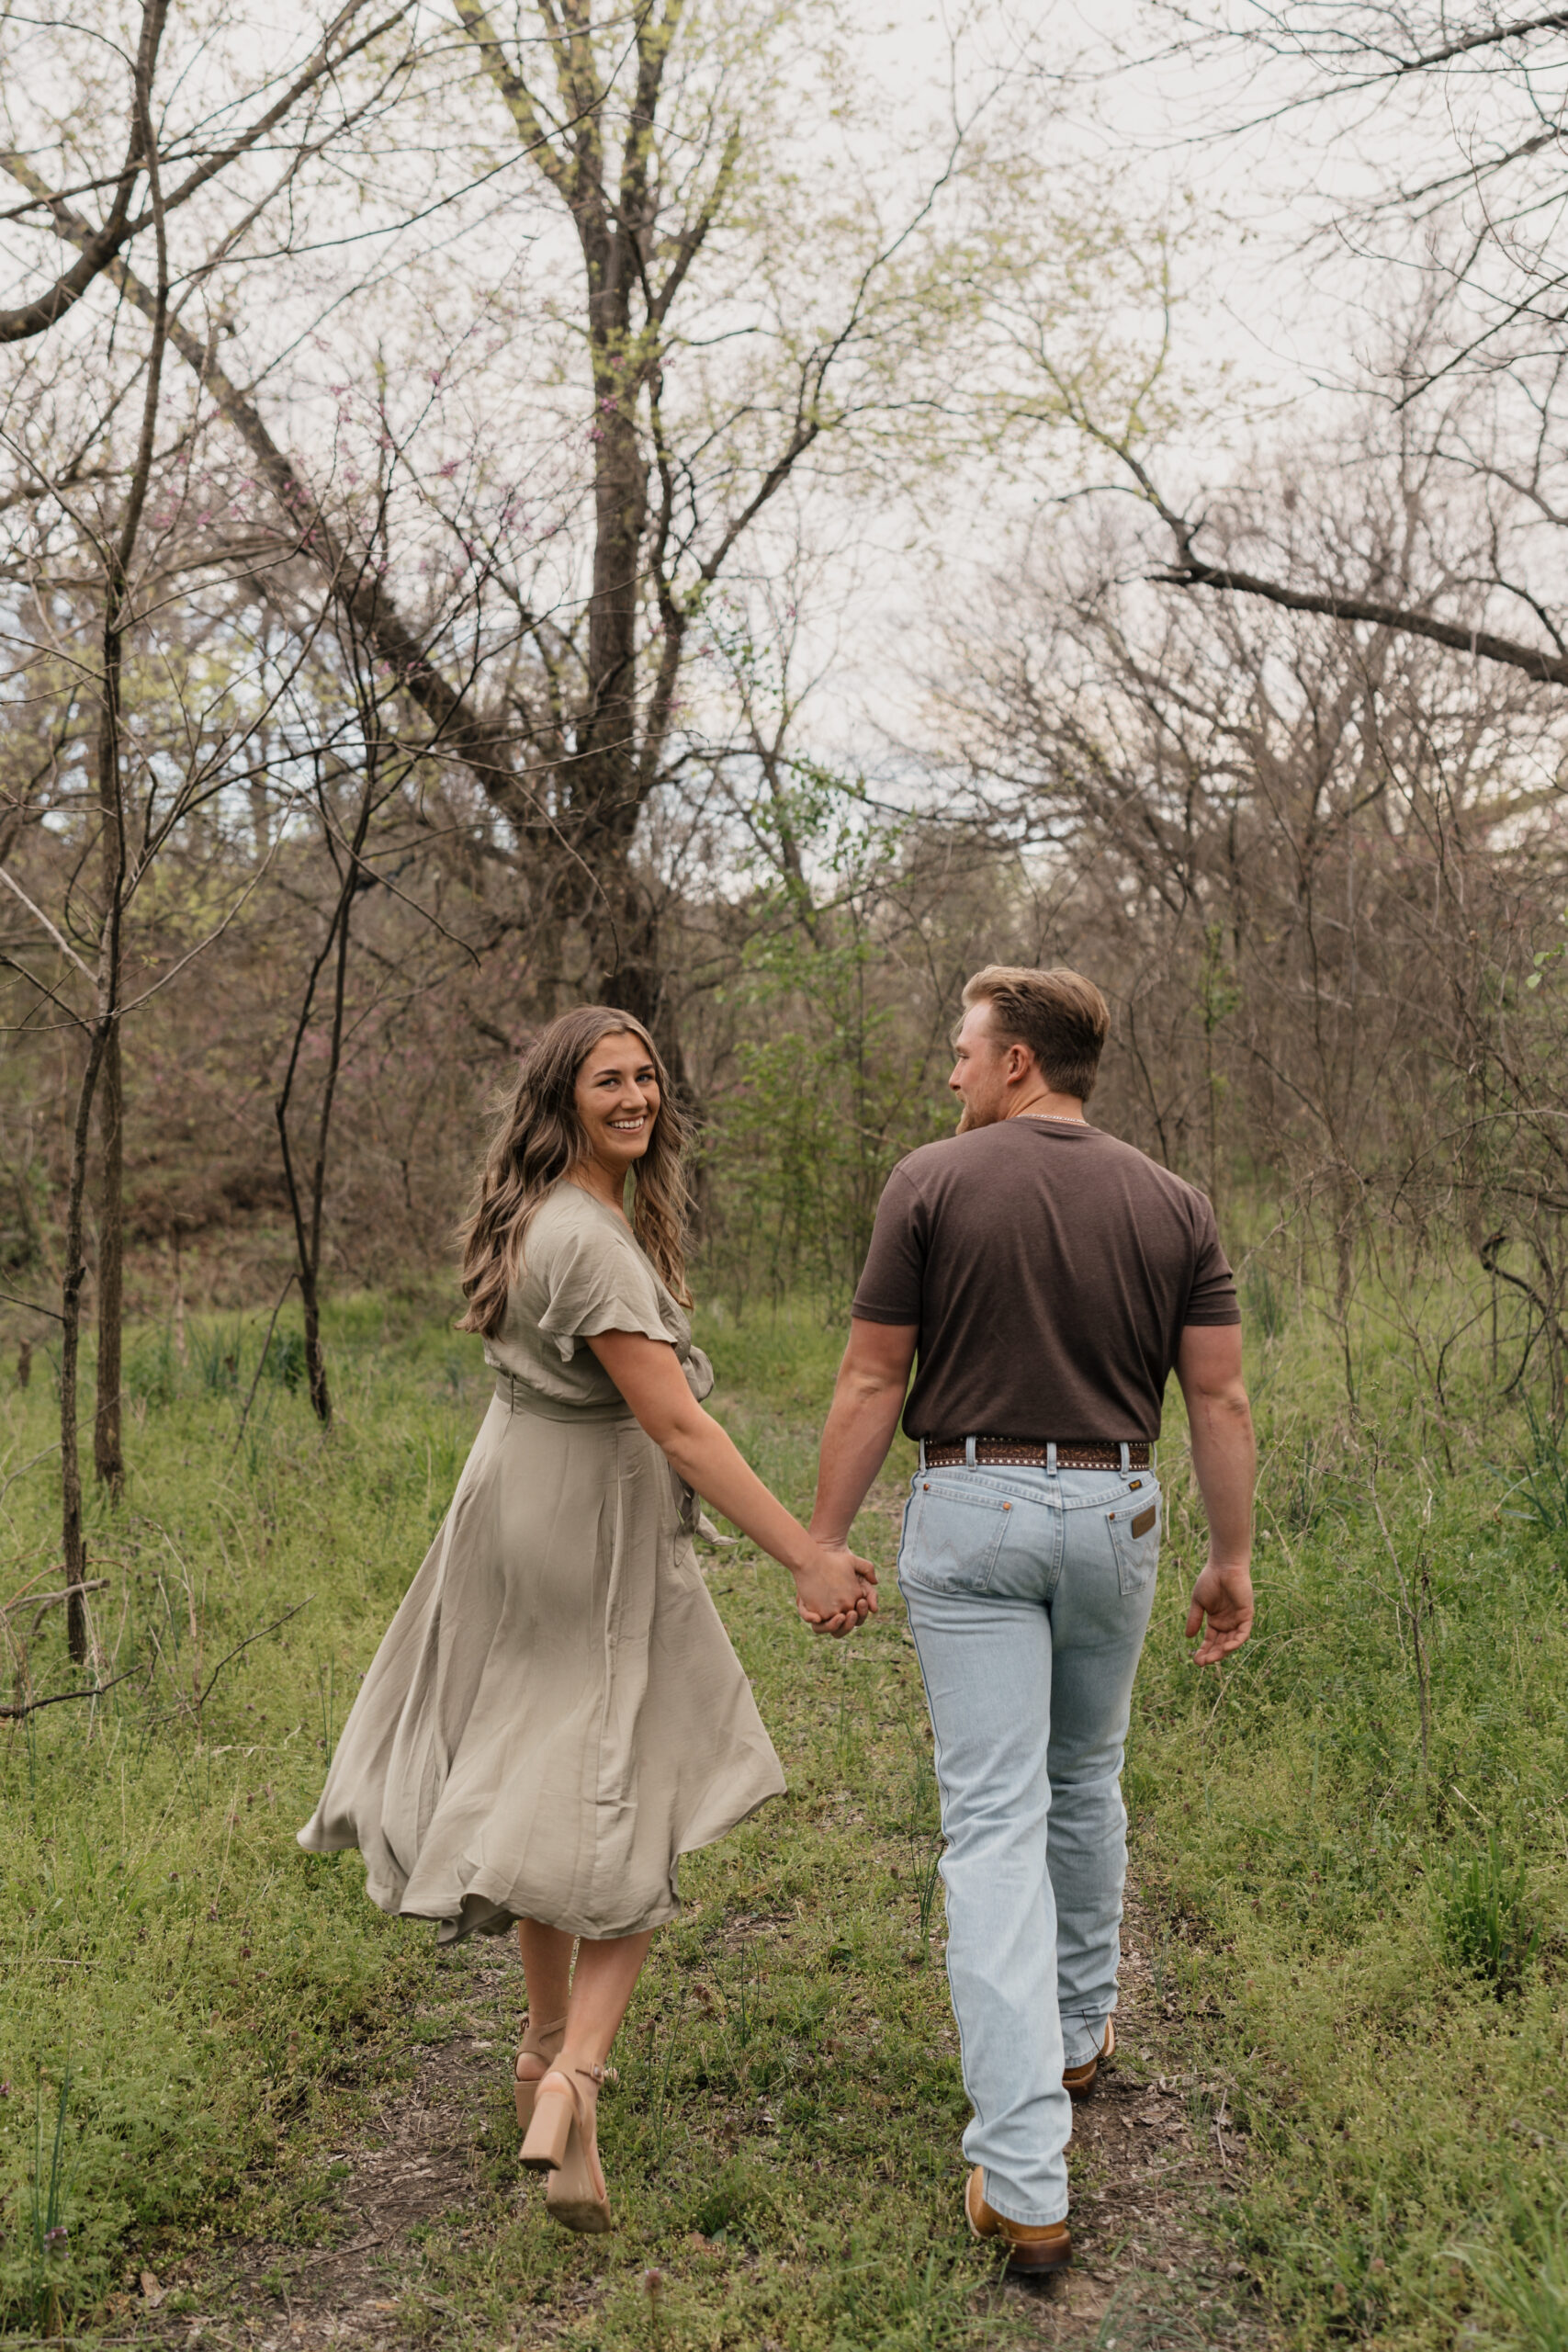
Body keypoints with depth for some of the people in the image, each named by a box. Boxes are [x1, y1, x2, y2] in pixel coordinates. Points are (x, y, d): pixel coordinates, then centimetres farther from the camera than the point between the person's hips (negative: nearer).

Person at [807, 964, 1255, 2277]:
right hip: (1114, 1513, 4)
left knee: (995, 1822, -2)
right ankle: (1078, 2034, 42)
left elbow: (871, 1384, -7)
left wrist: (825, 1544, 1)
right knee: (1088, 1786, 24)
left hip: (969, 1511, -3)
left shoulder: (932, 1186, -7)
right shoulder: (1172, 1206, 3)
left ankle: (1025, 2181, -4)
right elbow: (1220, 1398, 0)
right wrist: (1233, 1558, 8)